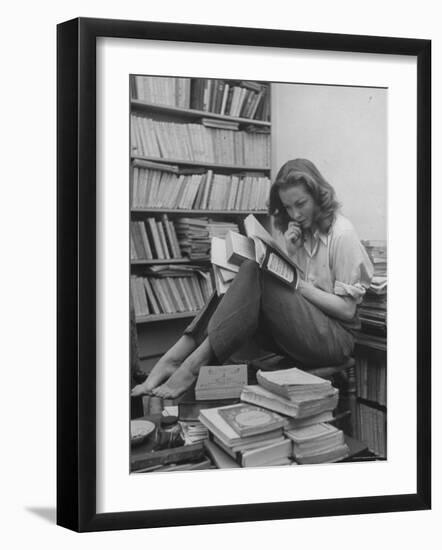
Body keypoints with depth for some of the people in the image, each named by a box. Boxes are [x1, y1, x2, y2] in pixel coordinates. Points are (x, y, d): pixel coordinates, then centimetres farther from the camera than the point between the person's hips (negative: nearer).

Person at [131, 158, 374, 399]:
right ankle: (176, 357, -30)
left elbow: (347, 309, -10)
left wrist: (299, 285, -16)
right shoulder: (297, 232, 13)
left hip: (335, 339, -6)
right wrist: (289, 254, -7)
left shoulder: (342, 234, -8)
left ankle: (195, 362, -32)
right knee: (252, 271, -19)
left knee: (257, 276, -27)